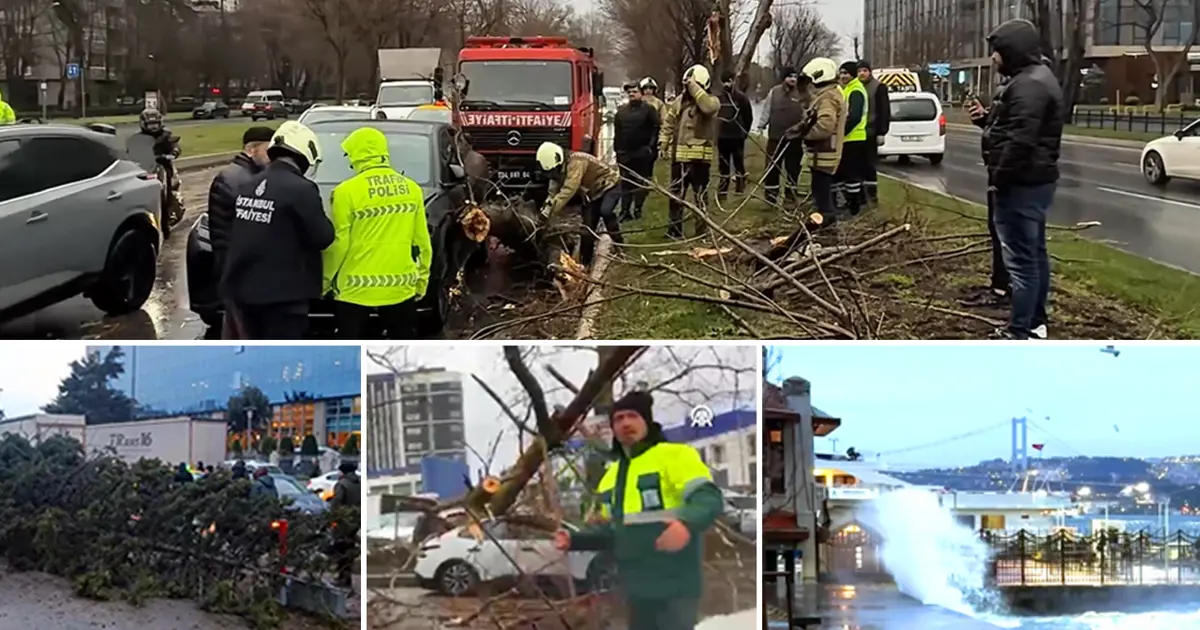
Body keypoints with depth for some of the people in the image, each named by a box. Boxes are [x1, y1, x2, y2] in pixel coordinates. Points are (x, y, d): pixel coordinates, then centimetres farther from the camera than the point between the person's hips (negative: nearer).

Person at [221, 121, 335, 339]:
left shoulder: (248, 186, 8)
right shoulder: (300, 189, -16)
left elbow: (237, 236, 14)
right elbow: (322, 237, -12)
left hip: (244, 288, 8)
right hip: (282, 292, -8)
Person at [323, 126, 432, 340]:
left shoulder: (347, 191, -11)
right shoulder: (411, 189, 4)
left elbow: (338, 244, -9)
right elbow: (422, 242, 7)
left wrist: (325, 279, 3)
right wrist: (422, 278, 18)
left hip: (356, 287, -4)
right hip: (401, 285, 4)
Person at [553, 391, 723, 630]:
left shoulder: (675, 455, -5)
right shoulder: (612, 475, 20)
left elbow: (709, 498, -17)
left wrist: (687, 523, -37)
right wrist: (575, 540, 11)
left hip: (676, 585, -8)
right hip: (638, 588, 8)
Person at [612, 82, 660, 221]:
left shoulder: (648, 110, -2)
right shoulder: (621, 111, 13)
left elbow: (656, 128, -7)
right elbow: (617, 132, 15)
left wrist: (651, 145, -13)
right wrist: (617, 149, 9)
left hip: (643, 153, -4)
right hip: (625, 153, 4)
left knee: (642, 182, 1)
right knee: (626, 182, 4)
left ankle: (637, 208, 8)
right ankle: (625, 210, 5)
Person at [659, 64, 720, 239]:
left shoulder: (712, 101, -5)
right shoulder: (679, 101, 9)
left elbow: (708, 107, -31)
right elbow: (668, 123, 14)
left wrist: (694, 88, -26)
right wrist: (663, 143, 4)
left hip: (700, 157, -5)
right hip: (679, 155, 5)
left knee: (700, 195, 2)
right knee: (676, 194, 10)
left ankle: (702, 230, 11)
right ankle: (674, 229, 19)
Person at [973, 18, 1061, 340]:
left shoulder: (1028, 85, -20)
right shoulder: (1035, 78, 15)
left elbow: (1020, 141, -27)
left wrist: (999, 179, -19)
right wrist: (987, 117, 10)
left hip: (1022, 184, -12)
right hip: (1035, 181, 12)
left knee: (1021, 258, -9)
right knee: (1034, 253, 18)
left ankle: (1019, 334, -7)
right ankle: (1035, 321, 28)